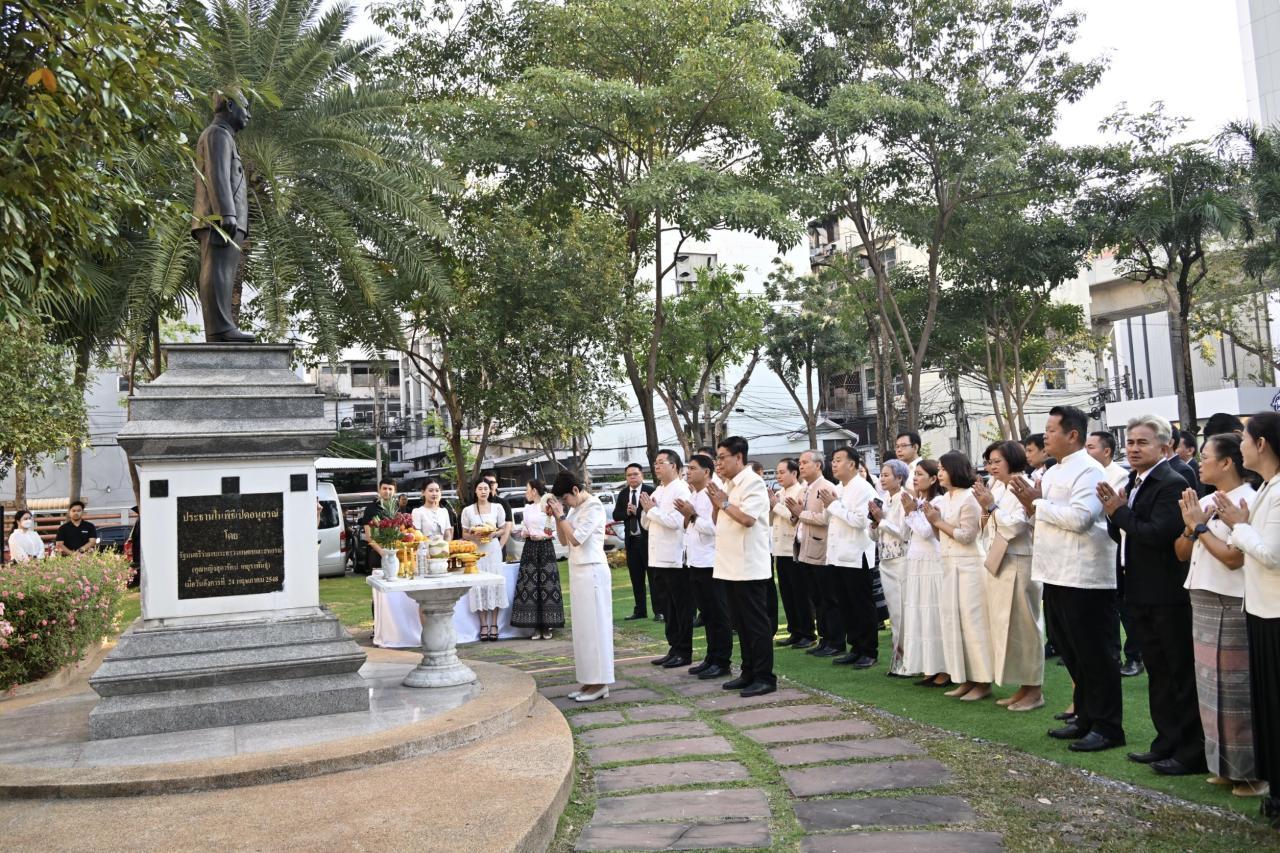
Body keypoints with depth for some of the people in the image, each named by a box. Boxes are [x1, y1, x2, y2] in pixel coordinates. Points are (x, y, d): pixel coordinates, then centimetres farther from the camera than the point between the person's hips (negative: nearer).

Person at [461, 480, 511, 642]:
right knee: (479, 586, -4)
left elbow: (503, 529, 10)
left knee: (494, 584, -3)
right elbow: (464, 535, 6)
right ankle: (483, 624, 1)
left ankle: (494, 624, 1)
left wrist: (494, 533, -9)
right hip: (475, 551, 0)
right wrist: (474, 536, -13)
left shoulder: (497, 508, 6)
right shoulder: (468, 510, 4)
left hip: (493, 550, 0)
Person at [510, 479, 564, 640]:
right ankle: (536, 626, 3)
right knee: (530, 586, 0)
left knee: (546, 585, -4)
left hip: (545, 547, -5)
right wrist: (522, 533, -1)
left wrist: (542, 536, -17)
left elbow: (555, 530, -5)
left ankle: (547, 626, 2)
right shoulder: (527, 508, 14)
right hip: (530, 548, 6)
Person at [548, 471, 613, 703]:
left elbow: (576, 539, -19)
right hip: (578, 571, 9)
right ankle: (589, 681, 14)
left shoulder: (594, 507, -12)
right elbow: (564, 541, 14)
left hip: (591, 571, -9)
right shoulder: (575, 508, 13)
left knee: (594, 625, -5)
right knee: (583, 627, 9)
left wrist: (561, 516, -11)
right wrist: (557, 517, 3)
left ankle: (599, 683, 1)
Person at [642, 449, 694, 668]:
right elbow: (645, 524, 19)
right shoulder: (657, 491, 16)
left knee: (682, 608, 1)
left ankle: (684, 652, 7)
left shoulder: (680, 490, -9)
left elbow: (675, 521, -22)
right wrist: (646, 509, 0)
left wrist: (652, 509, -11)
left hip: (675, 559, -8)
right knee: (667, 608, 13)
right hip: (658, 559, 8)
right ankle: (674, 648, 21)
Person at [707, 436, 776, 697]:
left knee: (756, 623, -3)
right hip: (732, 566, 9)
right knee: (741, 623, 13)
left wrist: (724, 502, -11)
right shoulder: (729, 485, 16)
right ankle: (749, 673, 21)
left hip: (749, 567, -9)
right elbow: (719, 521, 19)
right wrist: (716, 504, 2)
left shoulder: (752, 482, -11)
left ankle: (765, 677, 3)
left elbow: (747, 518, -24)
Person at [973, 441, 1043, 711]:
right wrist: (986, 514, -1)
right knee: (1006, 626, 11)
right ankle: (1023, 686, 20)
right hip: (999, 562, 8)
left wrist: (991, 506, -17)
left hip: (1019, 564, -8)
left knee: (1023, 626, -2)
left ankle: (1034, 690, 9)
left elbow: (1015, 526, -19)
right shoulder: (997, 488, 12)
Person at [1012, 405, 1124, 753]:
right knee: (1071, 652, 16)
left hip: (1084, 577, -9)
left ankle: (1108, 727, 11)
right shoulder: (1053, 473, 15)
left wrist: (1038, 503, -17)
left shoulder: (1088, 470, -13)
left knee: (1094, 654, 0)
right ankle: (1086, 717, 28)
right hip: (1057, 575, 9)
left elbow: (1079, 517, -25)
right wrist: (1031, 504, 3)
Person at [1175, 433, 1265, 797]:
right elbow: (1182, 553, 12)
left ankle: (1251, 770, 12)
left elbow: (1233, 558, -18)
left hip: (1232, 607, -8)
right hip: (1202, 603, 8)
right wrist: (1190, 526, -5)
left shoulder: (1248, 501, -13)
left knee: (1236, 690, -1)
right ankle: (1225, 765, 24)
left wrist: (1200, 526, -11)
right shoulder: (1204, 502, 9)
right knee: (1212, 688, 13)